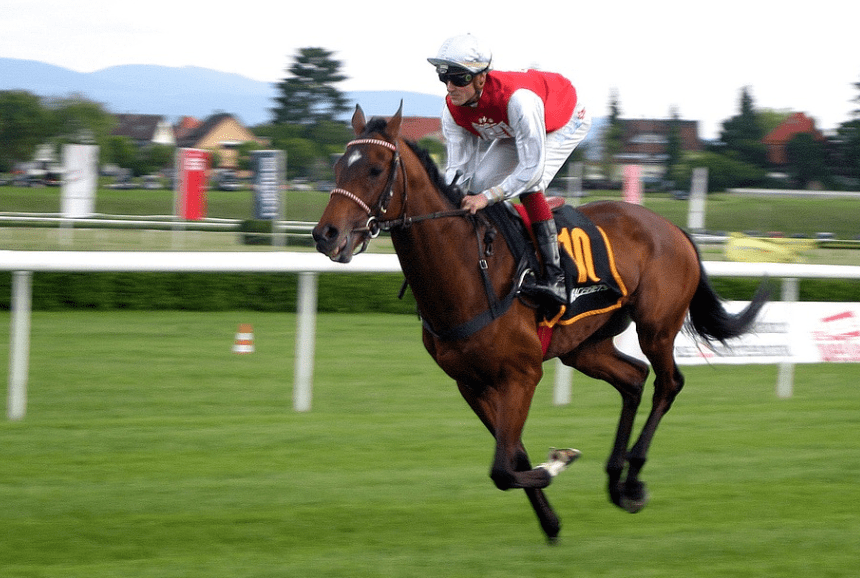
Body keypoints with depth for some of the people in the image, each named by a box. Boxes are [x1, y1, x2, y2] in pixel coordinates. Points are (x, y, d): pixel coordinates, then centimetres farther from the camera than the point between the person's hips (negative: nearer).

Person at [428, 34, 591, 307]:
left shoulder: (517, 98, -44)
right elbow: (458, 168, -17)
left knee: (528, 184, -29)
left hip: (566, 123, -7)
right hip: (512, 131, 7)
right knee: (476, 184, -7)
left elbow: (532, 167, -40)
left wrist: (488, 197, -44)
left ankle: (555, 277, -31)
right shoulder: (452, 111, -22)